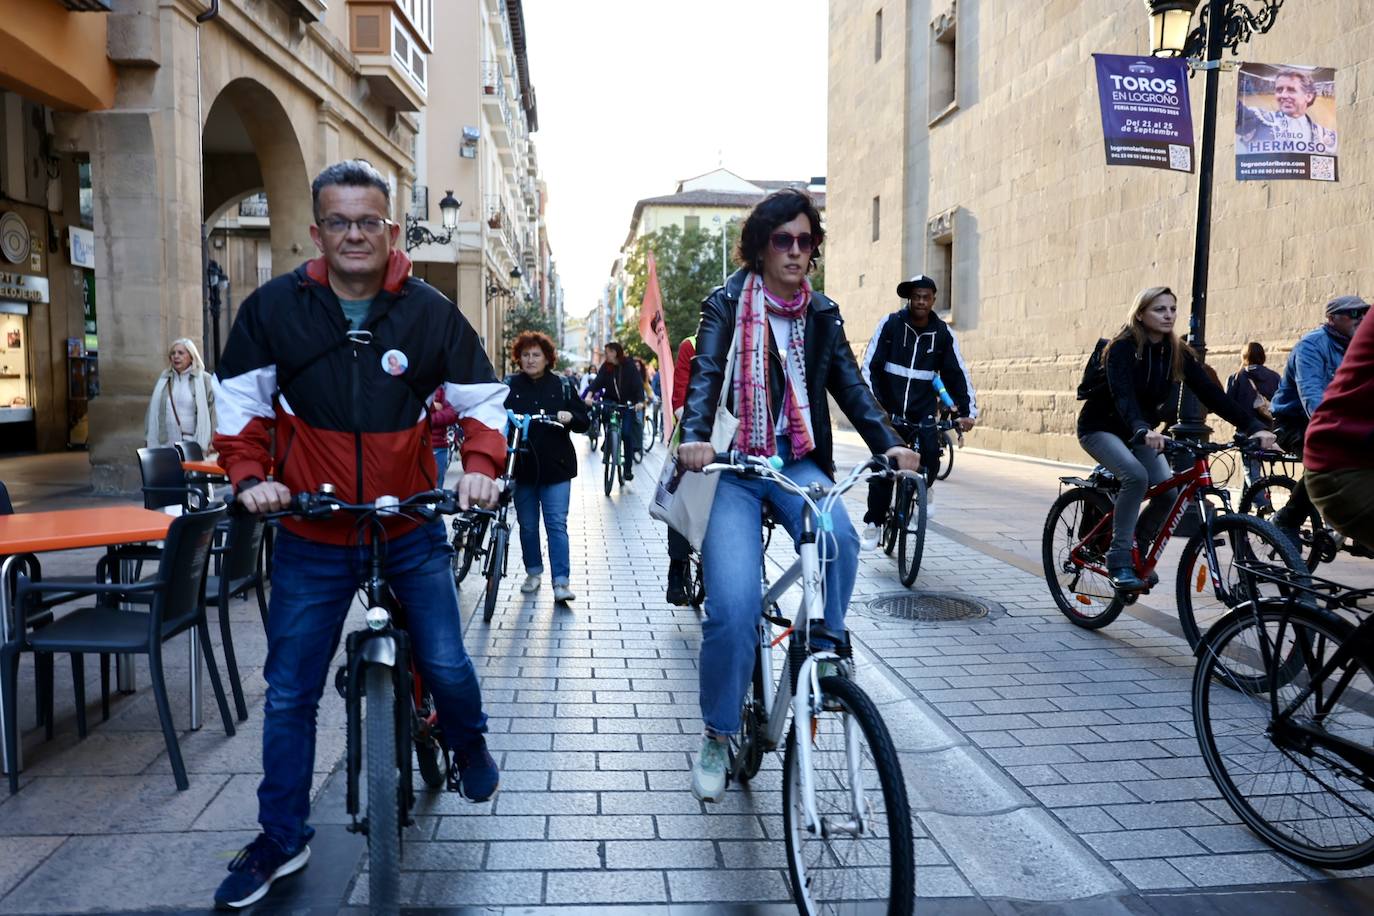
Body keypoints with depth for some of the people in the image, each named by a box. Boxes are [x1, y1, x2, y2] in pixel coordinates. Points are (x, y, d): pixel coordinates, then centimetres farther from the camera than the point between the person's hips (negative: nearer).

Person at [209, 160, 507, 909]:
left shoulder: (430, 312, -4)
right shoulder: (273, 308, -3)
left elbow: (482, 399, 2)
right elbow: (241, 402, 5)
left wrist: (480, 468, -13)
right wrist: (250, 476, -9)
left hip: (411, 529, 0)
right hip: (311, 538, 1)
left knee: (446, 664, 0)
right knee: (290, 692, 7)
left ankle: (469, 746, 36)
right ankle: (281, 840, 26)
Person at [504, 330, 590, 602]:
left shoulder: (562, 385, 5)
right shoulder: (510, 386, 5)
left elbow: (585, 421, 6)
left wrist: (571, 417, -15)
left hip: (556, 467, -1)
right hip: (522, 467, 2)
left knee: (557, 524, -5)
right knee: (527, 525, 12)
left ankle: (561, 581, -4)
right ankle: (533, 572, 28)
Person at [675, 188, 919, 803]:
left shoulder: (821, 314, 9)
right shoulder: (726, 305, 0)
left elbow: (850, 384, 1)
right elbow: (706, 374, -14)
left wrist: (889, 444, -16)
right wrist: (695, 437, -33)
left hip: (799, 463, 3)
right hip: (735, 467, -2)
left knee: (839, 539, -31)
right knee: (732, 607, -17)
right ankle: (717, 736, 4)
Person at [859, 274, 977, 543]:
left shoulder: (943, 333, 1)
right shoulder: (890, 324, -5)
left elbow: (957, 373, 3)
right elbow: (870, 365, -9)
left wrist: (968, 411, -5)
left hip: (922, 409, 2)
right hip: (889, 407, -2)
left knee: (931, 455, -18)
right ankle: (874, 521, 8)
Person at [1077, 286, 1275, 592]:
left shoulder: (1178, 353, -6)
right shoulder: (1123, 348, -21)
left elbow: (1211, 393, -13)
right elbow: (1122, 394, -37)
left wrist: (1253, 426, -25)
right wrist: (1143, 430, -55)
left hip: (1138, 432, 6)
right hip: (1101, 427, -6)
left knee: (1167, 490, -13)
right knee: (1136, 476, -31)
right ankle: (1119, 560, -22)